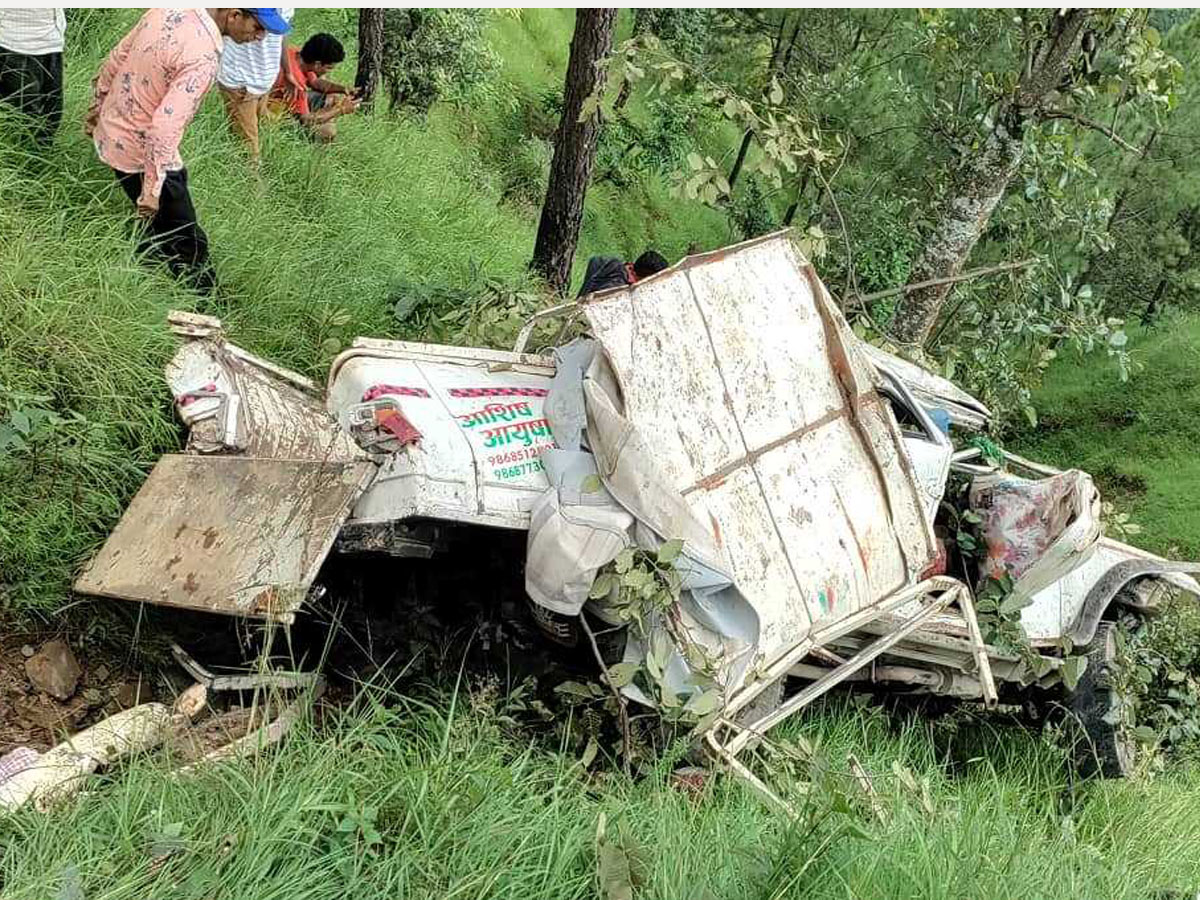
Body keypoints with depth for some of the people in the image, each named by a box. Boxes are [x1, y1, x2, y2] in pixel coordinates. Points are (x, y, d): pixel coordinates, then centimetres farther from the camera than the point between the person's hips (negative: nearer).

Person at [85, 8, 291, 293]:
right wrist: (152, 188, -25)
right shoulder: (203, 57, -29)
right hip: (141, 151, -9)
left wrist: (99, 104, 23)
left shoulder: (170, 10, -4)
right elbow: (165, 126, -32)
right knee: (187, 243, 5)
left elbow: (117, 57, 9)